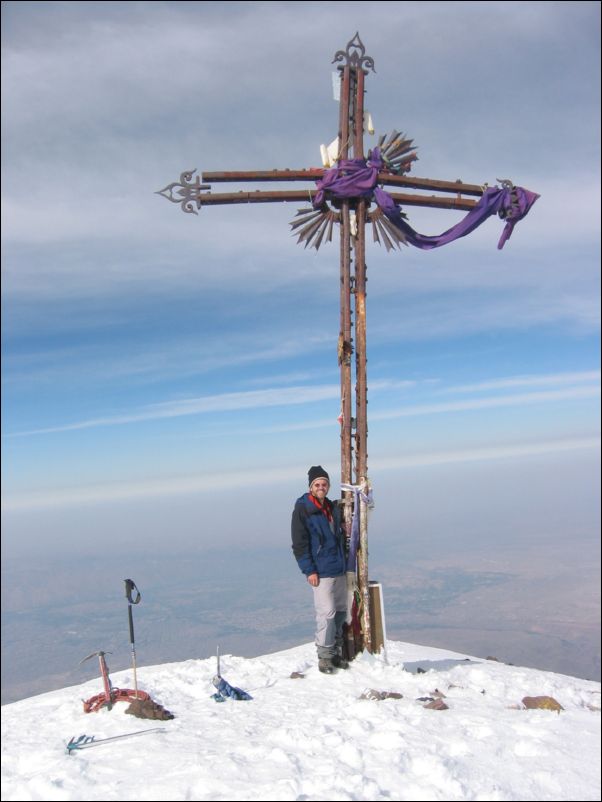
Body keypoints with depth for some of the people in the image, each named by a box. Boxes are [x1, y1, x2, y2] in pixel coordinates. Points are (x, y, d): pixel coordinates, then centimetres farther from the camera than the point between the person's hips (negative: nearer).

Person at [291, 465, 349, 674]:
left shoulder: (333, 508, 12)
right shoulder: (302, 510, -10)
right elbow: (299, 544, -12)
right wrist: (309, 570, -15)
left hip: (339, 569, 7)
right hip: (320, 572, -7)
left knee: (341, 611, 11)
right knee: (327, 613, -9)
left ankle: (336, 652, 22)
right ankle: (324, 656, 4)